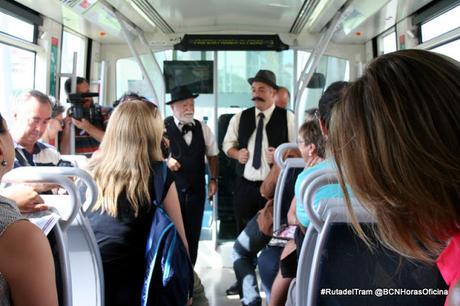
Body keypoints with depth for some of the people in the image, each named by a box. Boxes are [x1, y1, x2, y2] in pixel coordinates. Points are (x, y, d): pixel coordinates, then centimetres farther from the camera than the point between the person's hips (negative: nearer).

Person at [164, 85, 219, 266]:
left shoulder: (203, 129, 5)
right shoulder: (163, 127, -8)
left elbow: (212, 155, 14)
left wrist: (213, 179, 8)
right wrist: (165, 160, -22)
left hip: (196, 188, 4)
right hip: (171, 188, -3)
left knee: (193, 232, 13)